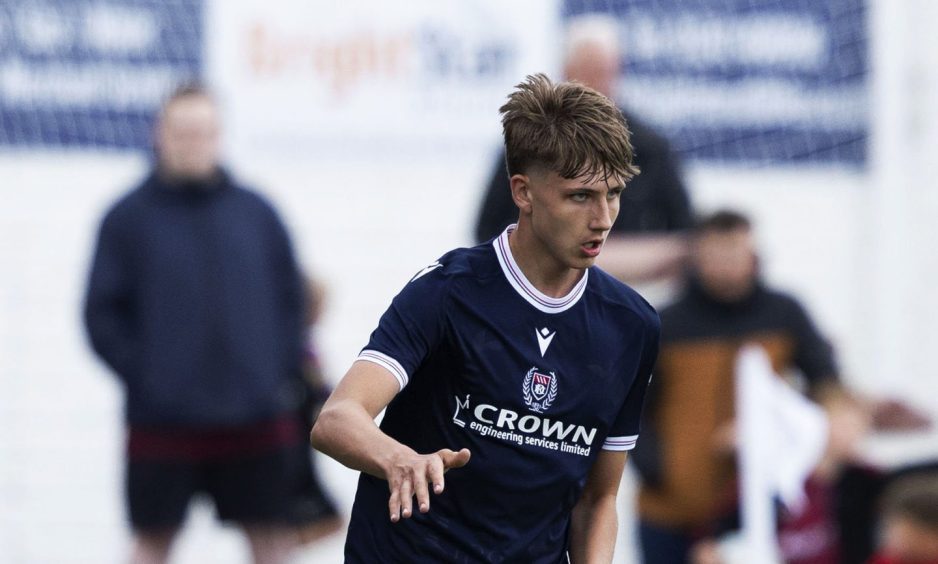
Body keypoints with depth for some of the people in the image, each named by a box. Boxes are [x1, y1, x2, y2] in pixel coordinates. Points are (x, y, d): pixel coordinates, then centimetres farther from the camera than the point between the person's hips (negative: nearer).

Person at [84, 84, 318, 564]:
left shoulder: (257, 213, 7)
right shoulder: (128, 218, 0)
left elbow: (291, 301, 11)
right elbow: (103, 315, -2)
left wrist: (284, 373, 0)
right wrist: (144, 378, -11)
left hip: (259, 421, 2)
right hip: (162, 424, -2)